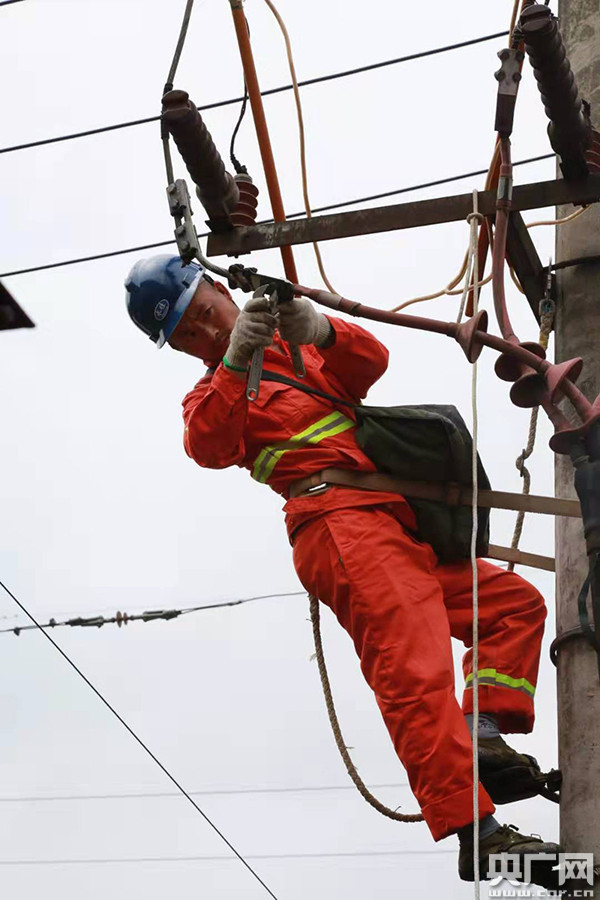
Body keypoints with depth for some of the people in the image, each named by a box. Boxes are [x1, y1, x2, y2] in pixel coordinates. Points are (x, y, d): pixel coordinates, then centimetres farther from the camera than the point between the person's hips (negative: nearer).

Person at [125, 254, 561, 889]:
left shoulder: (297, 344, 29)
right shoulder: (215, 395, 17)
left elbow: (369, 362, 8)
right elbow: (209, 447, -8)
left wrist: (318, 332, -14)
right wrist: (236, 360, -20)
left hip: (398, 529, 7)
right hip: (341, 520, -7)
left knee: (515, 602, 8)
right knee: (414, 671, -23)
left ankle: (481, 735, -9)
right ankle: (478, 832, -34)